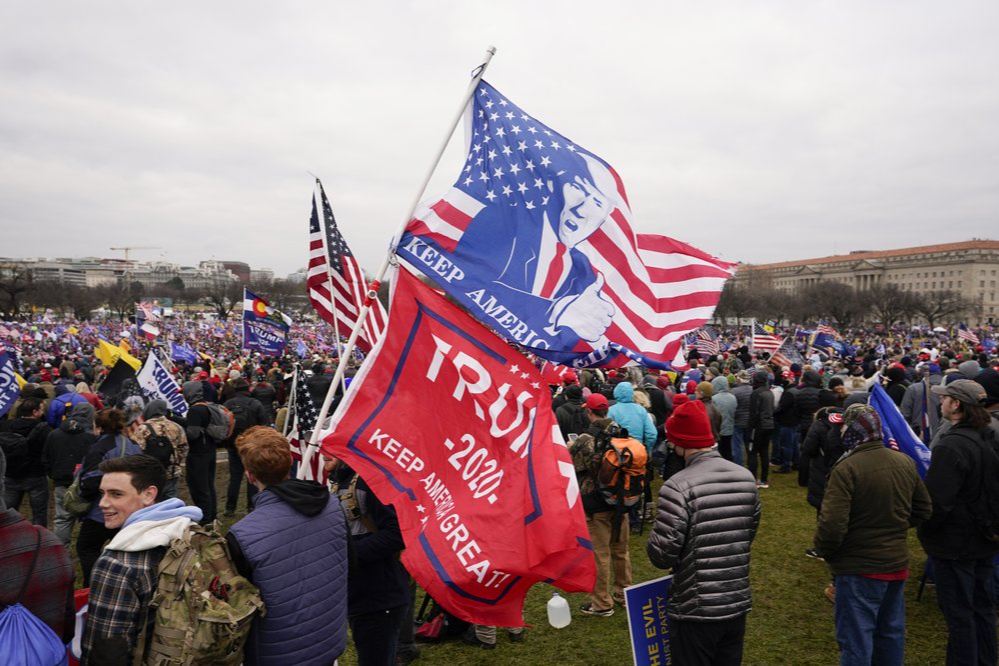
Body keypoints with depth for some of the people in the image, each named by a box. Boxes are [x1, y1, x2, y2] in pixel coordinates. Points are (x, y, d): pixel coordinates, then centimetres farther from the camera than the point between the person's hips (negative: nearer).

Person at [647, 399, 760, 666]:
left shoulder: (679, 487, -23)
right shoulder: (746, 478, -3)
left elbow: (662, 555, -20)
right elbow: (750, 533, 10)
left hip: (696, 610, -6)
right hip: (738, 603, 6)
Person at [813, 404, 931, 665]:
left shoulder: (846, 468, -24)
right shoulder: (906, 462, -1)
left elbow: (832, 524, -26)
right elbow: (923, 509, 12)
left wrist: (823, 551, -7)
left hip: (859, 567, -7)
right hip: (897, 563, 7)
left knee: (856, 640, 6)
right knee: (891, 634, 22)